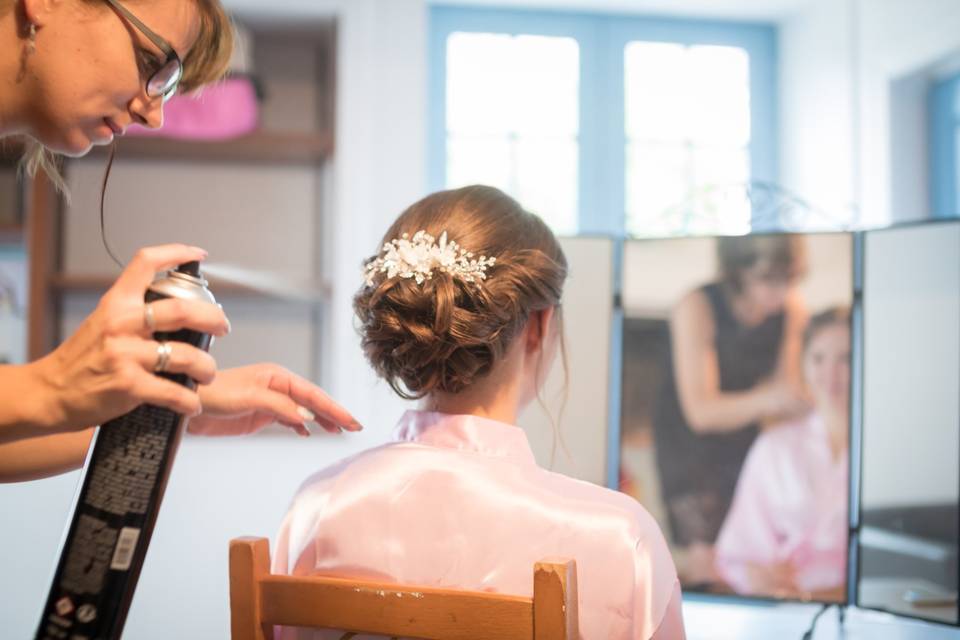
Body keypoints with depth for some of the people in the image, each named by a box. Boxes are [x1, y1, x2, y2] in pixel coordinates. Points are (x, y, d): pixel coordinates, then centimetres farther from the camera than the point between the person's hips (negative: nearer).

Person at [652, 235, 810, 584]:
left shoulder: (792, 310, -10)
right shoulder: (697, 307, -24)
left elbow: (784, 385, 0)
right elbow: (700, 411, -28)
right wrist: (765, 400, -45)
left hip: (741, 440, 5)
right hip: (686, 440, -5)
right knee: (705, 562, -16)